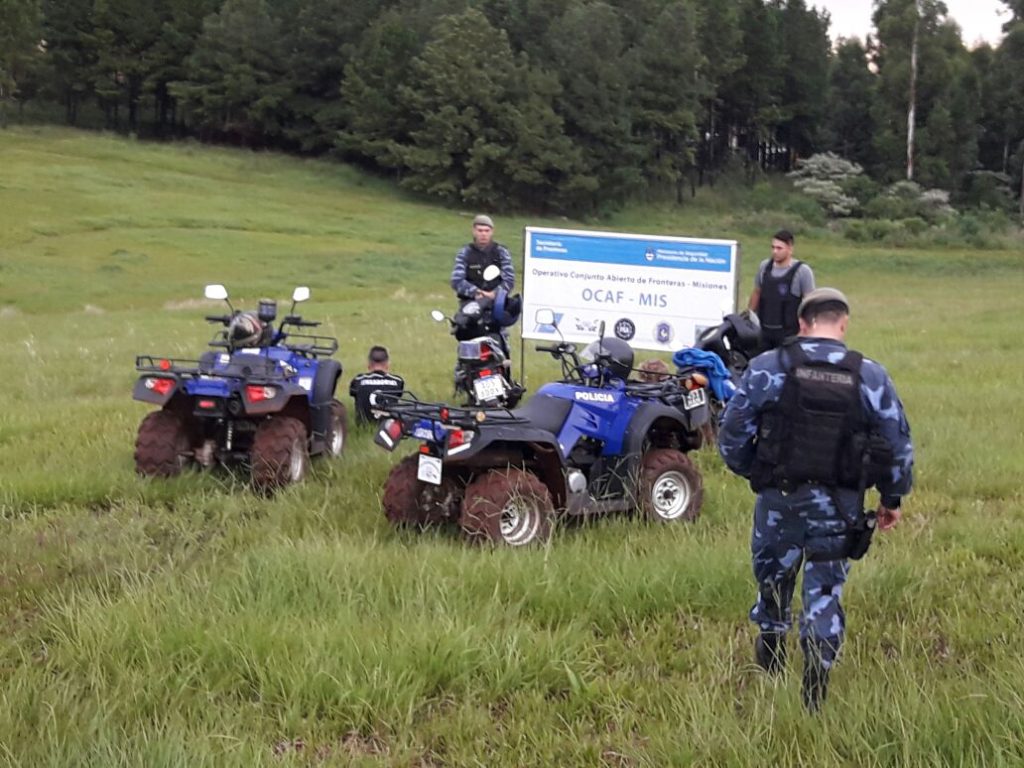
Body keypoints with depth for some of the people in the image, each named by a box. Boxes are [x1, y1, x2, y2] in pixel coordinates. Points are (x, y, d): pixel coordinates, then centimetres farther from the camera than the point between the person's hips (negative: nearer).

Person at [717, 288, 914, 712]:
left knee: (773, 576, 21)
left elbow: (732, 433, -4)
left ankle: (771, 656, 41)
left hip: (779, 497, 0)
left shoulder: (766, 368, -7)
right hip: (839, 504, 0)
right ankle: (815, 687, 8)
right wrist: (892, 498, 14)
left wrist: (749, 471, 15)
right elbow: (898, 443, 1)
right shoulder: (870, 377, -4)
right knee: (825, 590, 8)